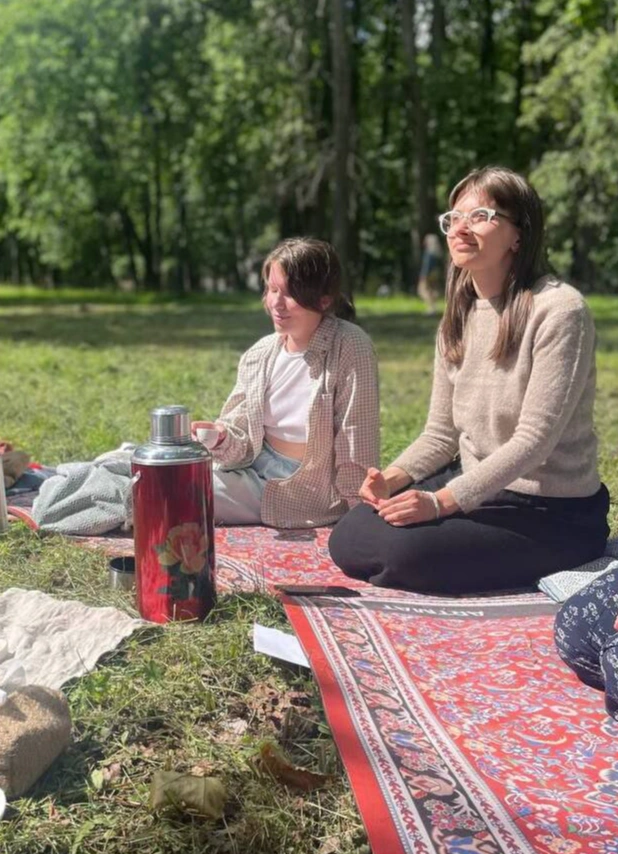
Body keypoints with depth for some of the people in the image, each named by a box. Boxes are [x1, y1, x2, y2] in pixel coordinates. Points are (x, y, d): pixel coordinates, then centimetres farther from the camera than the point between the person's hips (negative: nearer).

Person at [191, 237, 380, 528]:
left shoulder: (350, 349, -16)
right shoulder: (260, 354, 1)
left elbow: (356, 451, -15)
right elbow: (242, 442, 4)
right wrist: (221, 439, -19)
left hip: (309, 496, -5)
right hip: (252, 476, 5)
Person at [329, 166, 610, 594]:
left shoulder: (558, 310, -18)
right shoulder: (459, 316, 6)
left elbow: (534, 439, -23)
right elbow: (441, 431, 7)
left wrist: (441, 501, -29)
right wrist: (392, 478, -12)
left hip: (553, 511, -6)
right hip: (472, 486, 7)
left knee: (409, 550, -26)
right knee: (348, 540, -7)